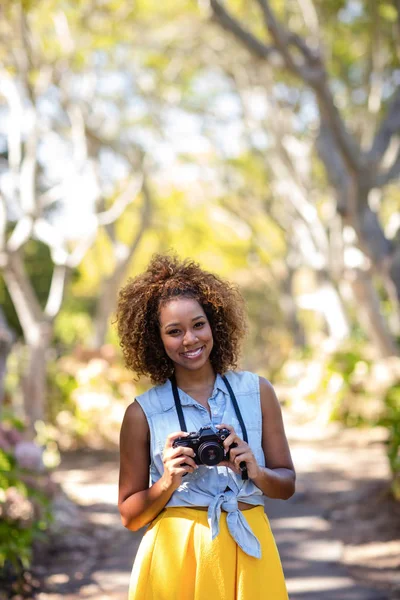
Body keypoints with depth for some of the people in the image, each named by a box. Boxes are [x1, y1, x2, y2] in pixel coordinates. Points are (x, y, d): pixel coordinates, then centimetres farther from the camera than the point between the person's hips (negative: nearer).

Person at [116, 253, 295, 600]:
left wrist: (255, 472, -12)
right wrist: (168, 483, -15)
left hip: (249, 553, 2)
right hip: (176, 557, -1)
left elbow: (287, 484, 7)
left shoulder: (257, 391, 2)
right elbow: (130, 516, 1)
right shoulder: (142, 413, -3)